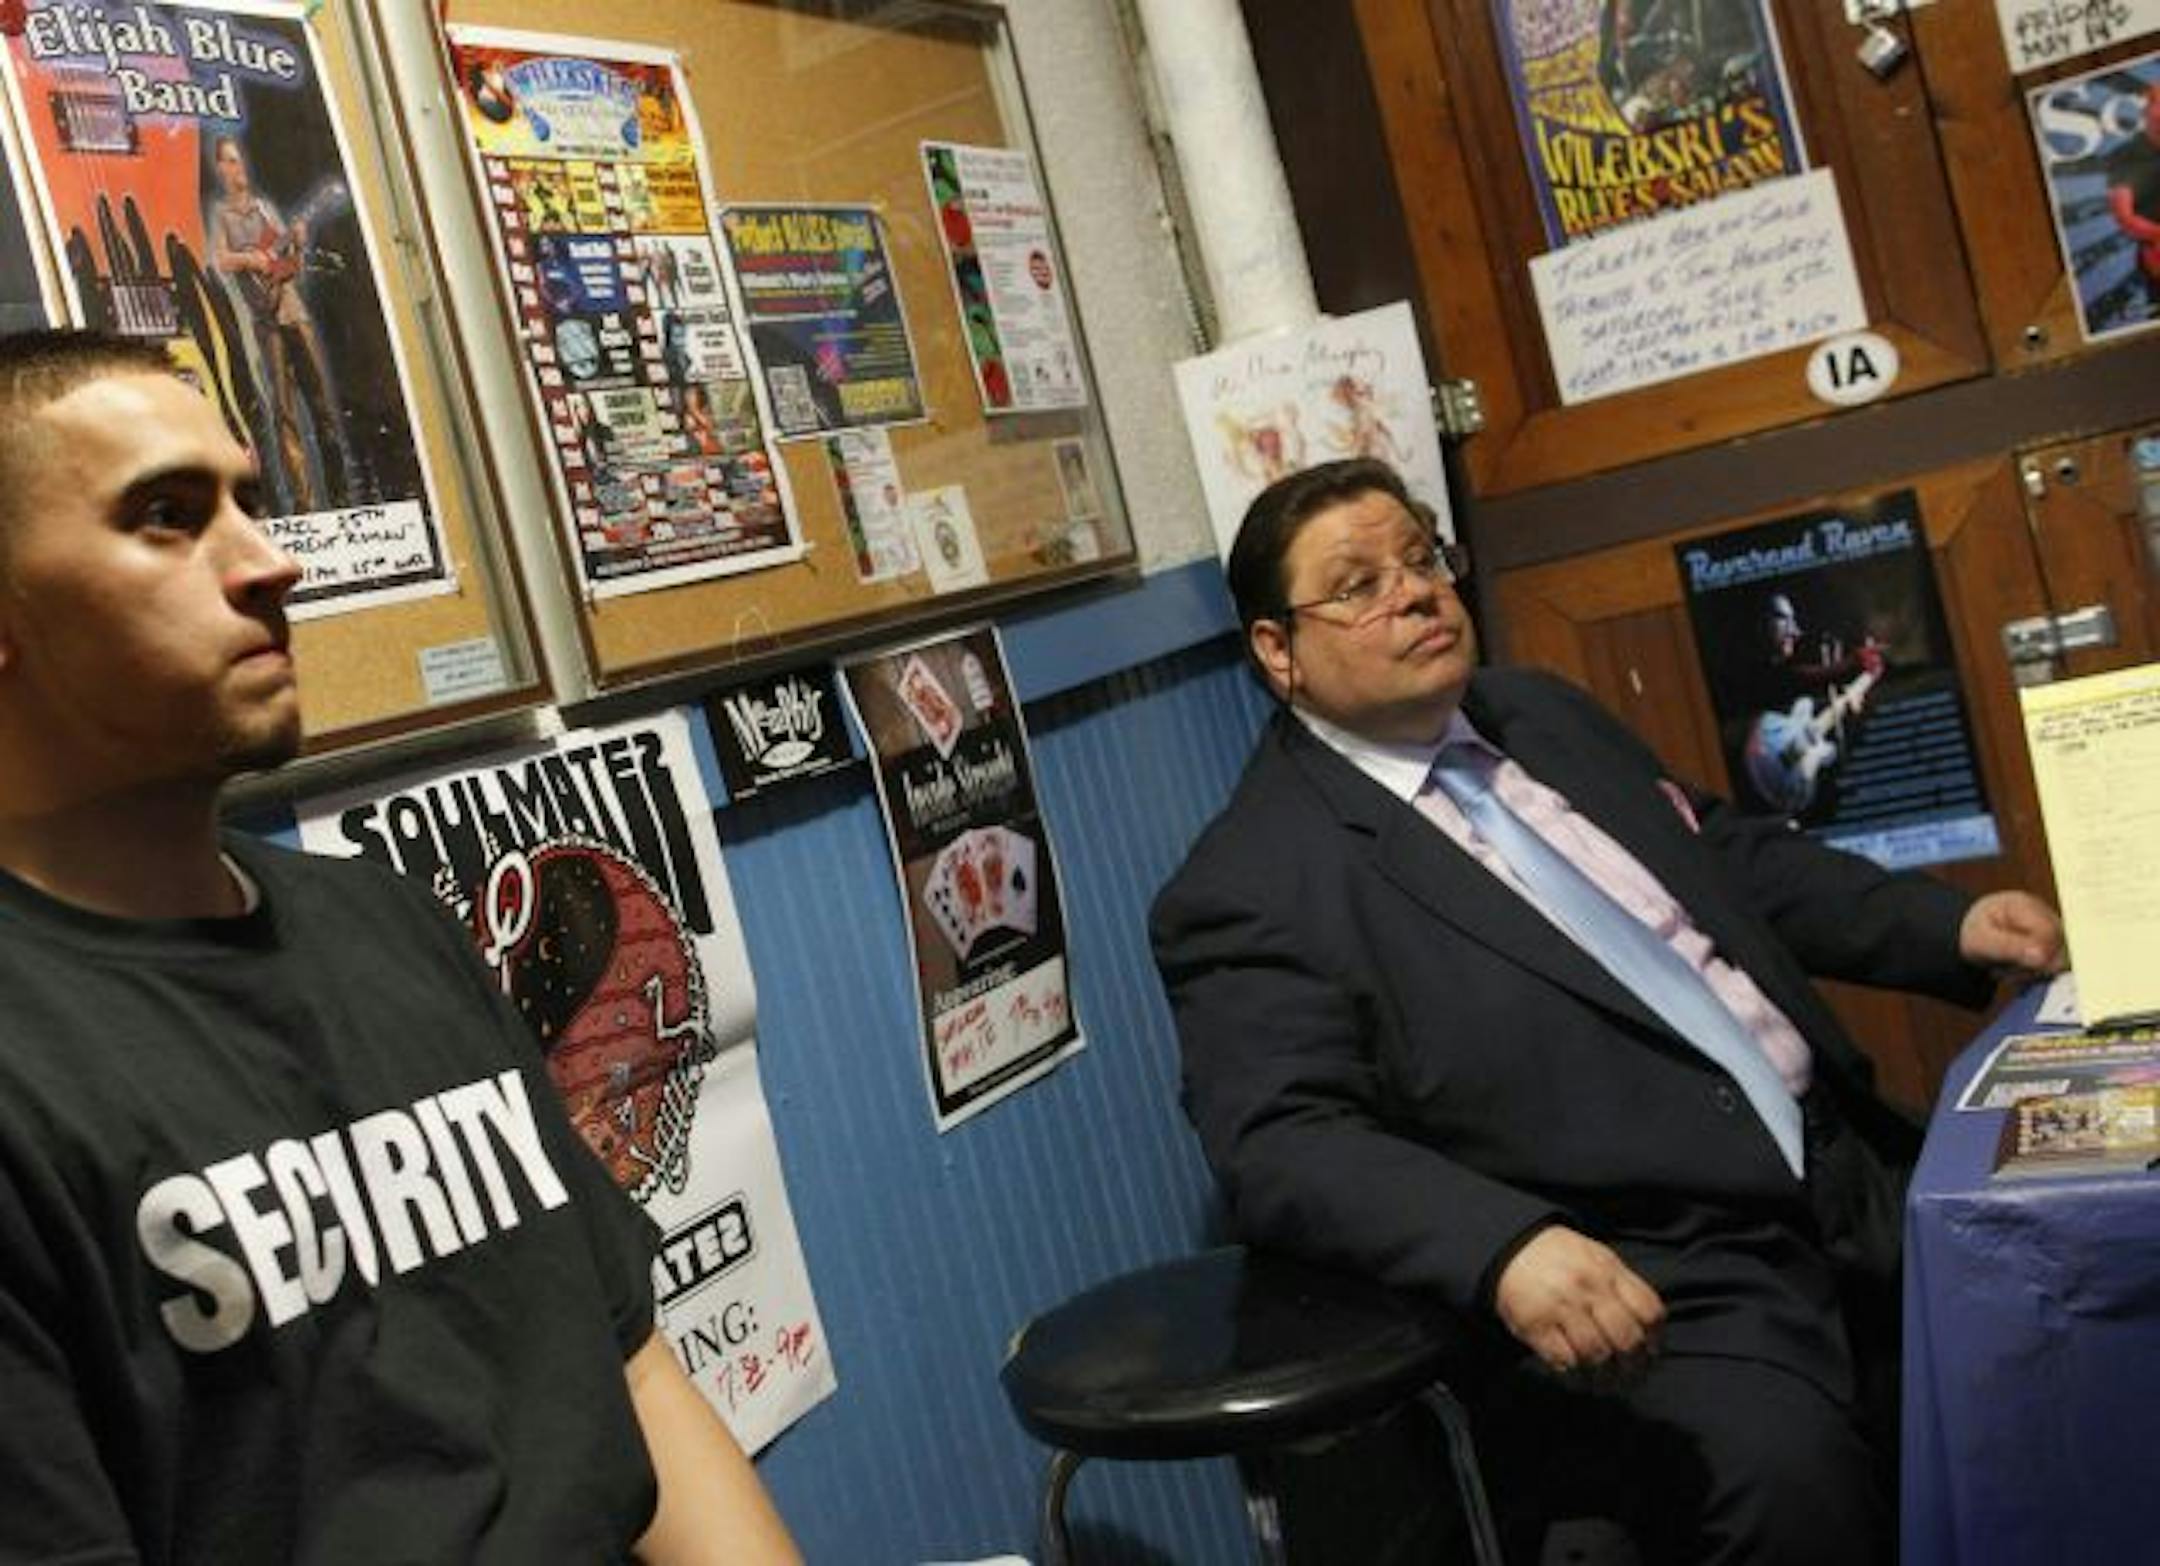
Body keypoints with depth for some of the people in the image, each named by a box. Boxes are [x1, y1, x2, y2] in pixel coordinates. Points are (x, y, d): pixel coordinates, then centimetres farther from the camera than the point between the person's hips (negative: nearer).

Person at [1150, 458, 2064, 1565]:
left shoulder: (1545, 714, 15)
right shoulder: (1250, 889, -9)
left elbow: (1731, 857, 23)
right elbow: (1282, 1142, -18)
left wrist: (1949, 926, 10)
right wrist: (1508, 1247, -34)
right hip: (1629, 1278, -8)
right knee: (1783, 1473, -30)